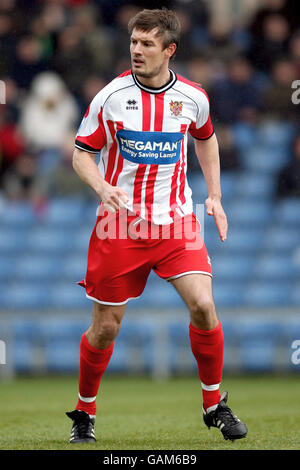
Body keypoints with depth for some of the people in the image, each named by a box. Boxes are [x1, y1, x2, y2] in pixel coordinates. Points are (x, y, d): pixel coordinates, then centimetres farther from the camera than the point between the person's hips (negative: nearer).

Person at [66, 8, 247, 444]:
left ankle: (214, 405, 3)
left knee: (203, 305, -17)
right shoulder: (110, 96, -6)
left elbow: (206, 139, 21)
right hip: (120, 224, -1)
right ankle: (85, 412, 25)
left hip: (176, 222, 1)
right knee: (106, 327, 2)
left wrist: (214, 196, 13)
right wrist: (101, 186, -20)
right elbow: (82, 153, 0)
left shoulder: (193, 97, 0)